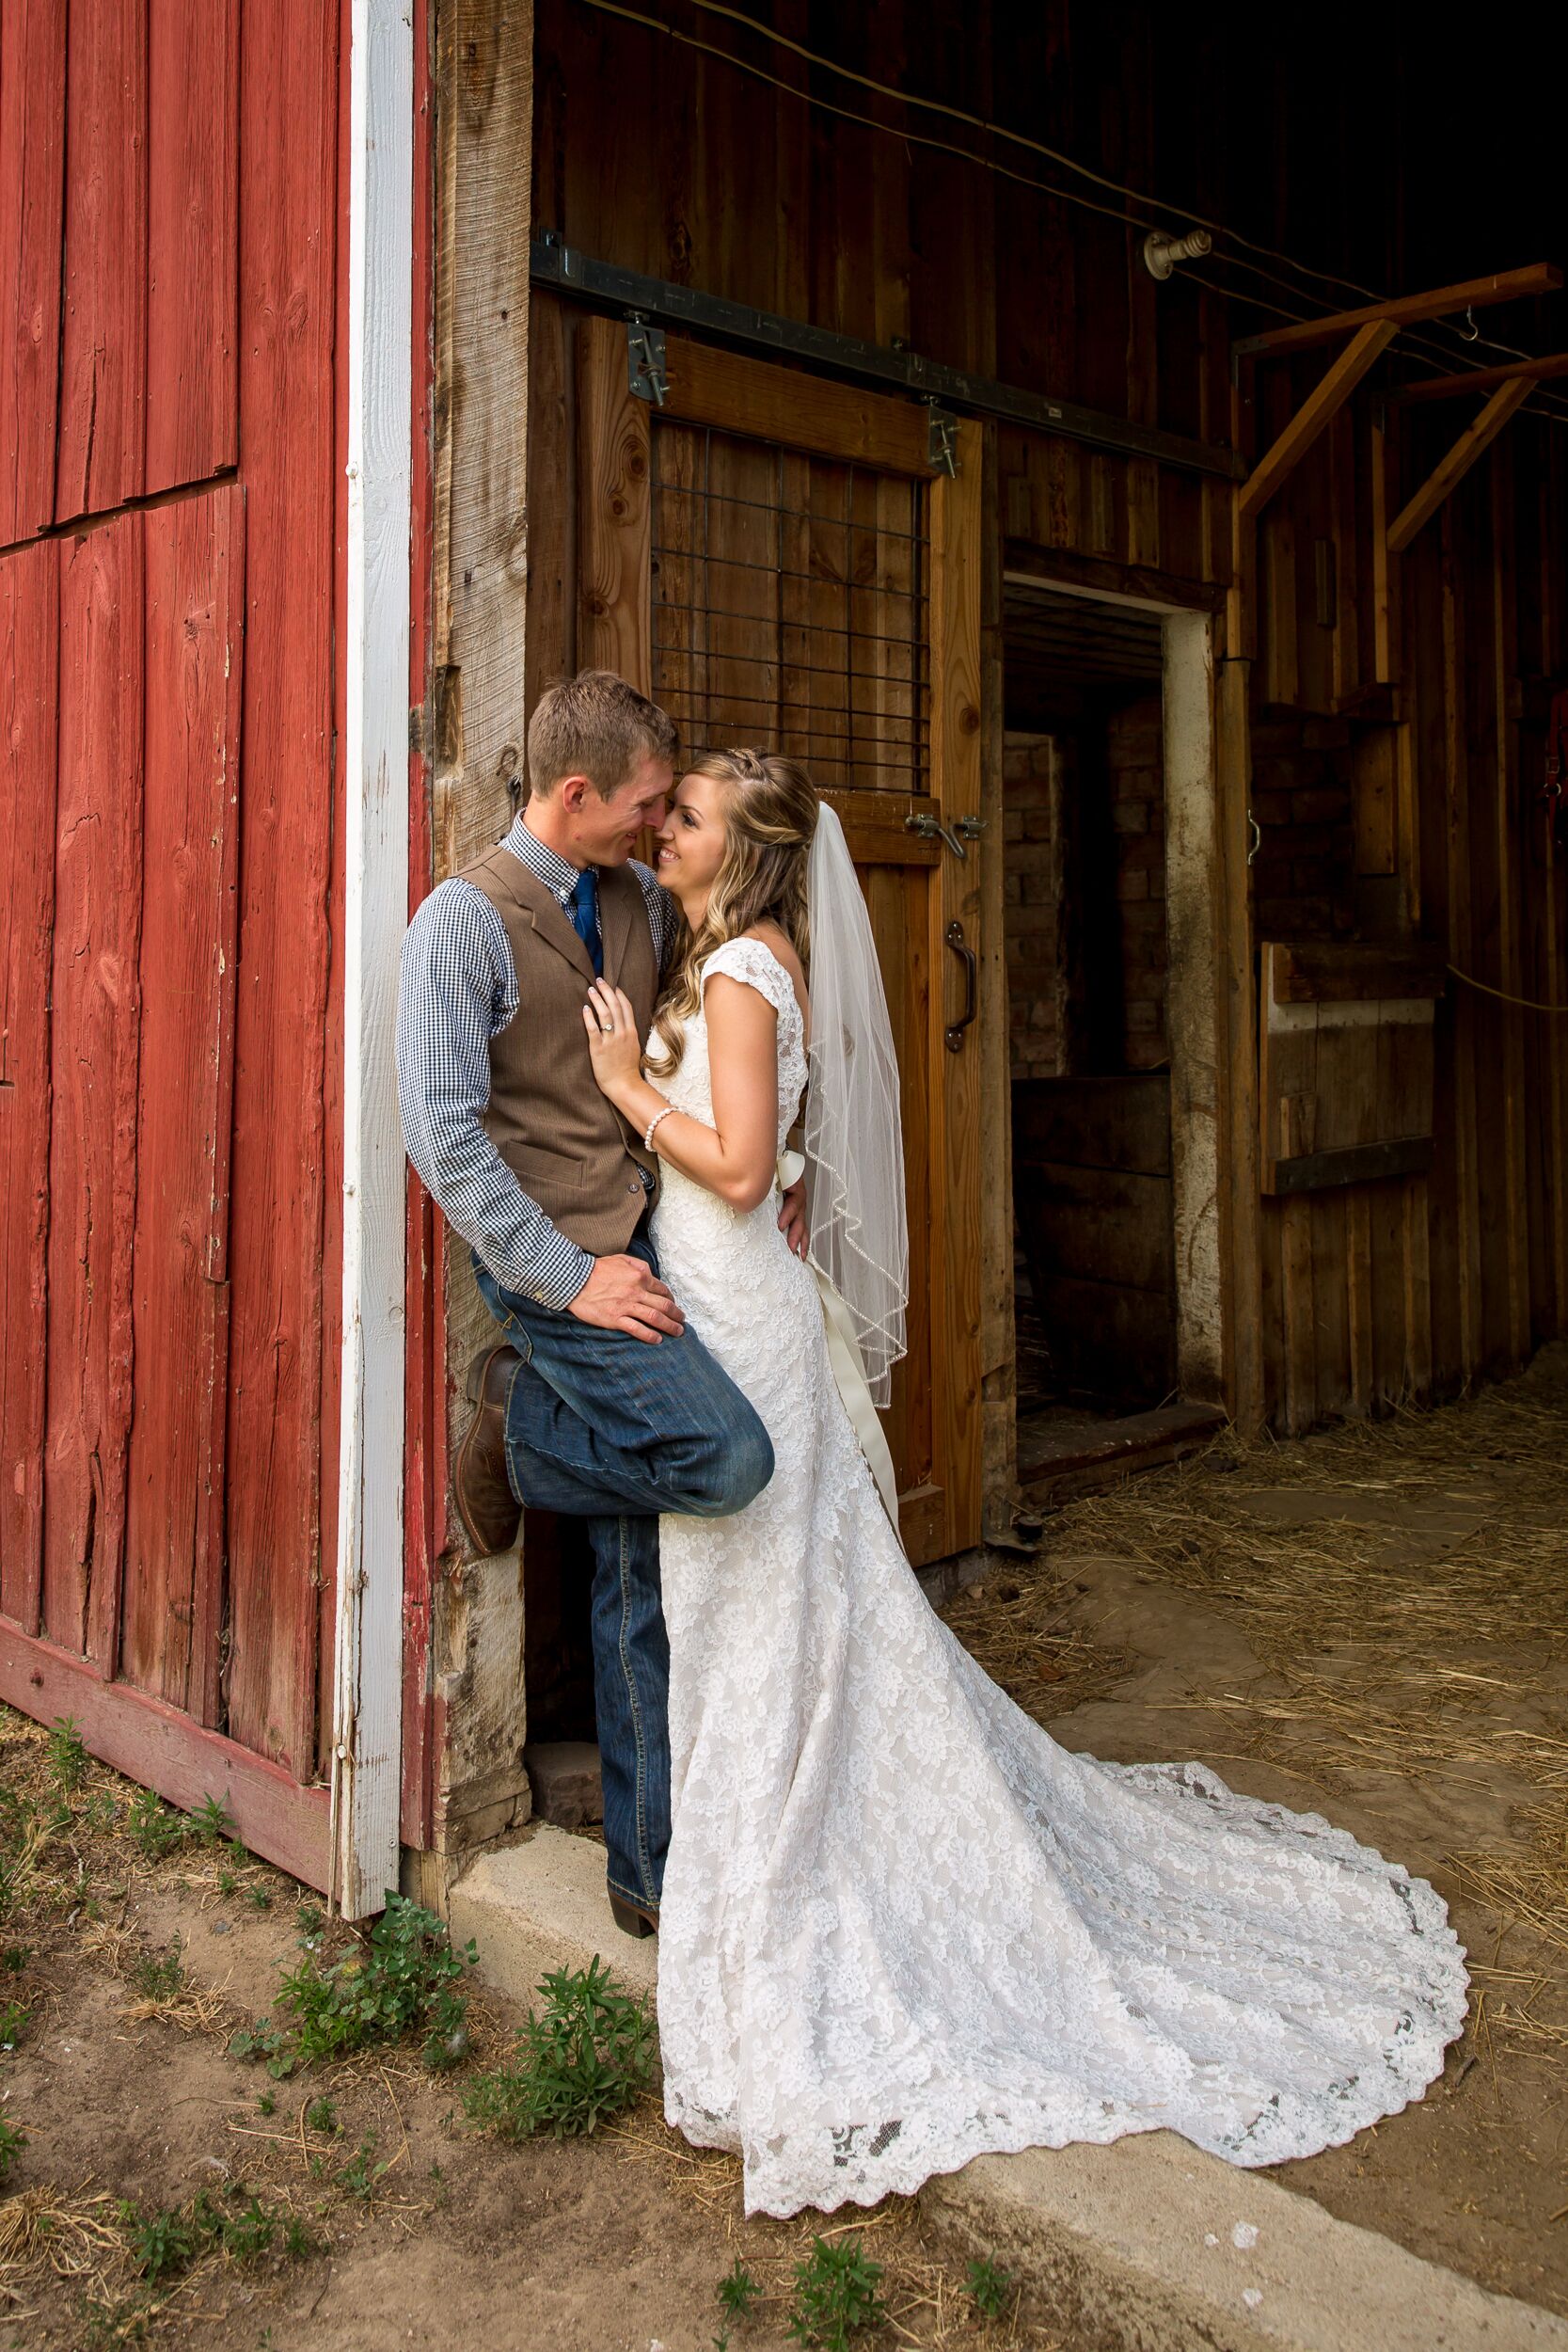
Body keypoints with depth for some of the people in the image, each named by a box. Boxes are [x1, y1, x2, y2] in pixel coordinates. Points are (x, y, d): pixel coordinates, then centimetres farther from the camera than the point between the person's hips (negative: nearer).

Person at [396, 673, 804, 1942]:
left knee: (648, 1577, 7)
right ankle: (522, 1421, 5)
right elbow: (443, 1133, -15)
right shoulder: (465, 920, -9)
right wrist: (568, 1277, -18)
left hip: (651, 1250, 6)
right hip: (560, 1260, -6)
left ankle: (651, 1870, 18)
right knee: (725, 1454, -24)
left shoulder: (646, 902, 11)